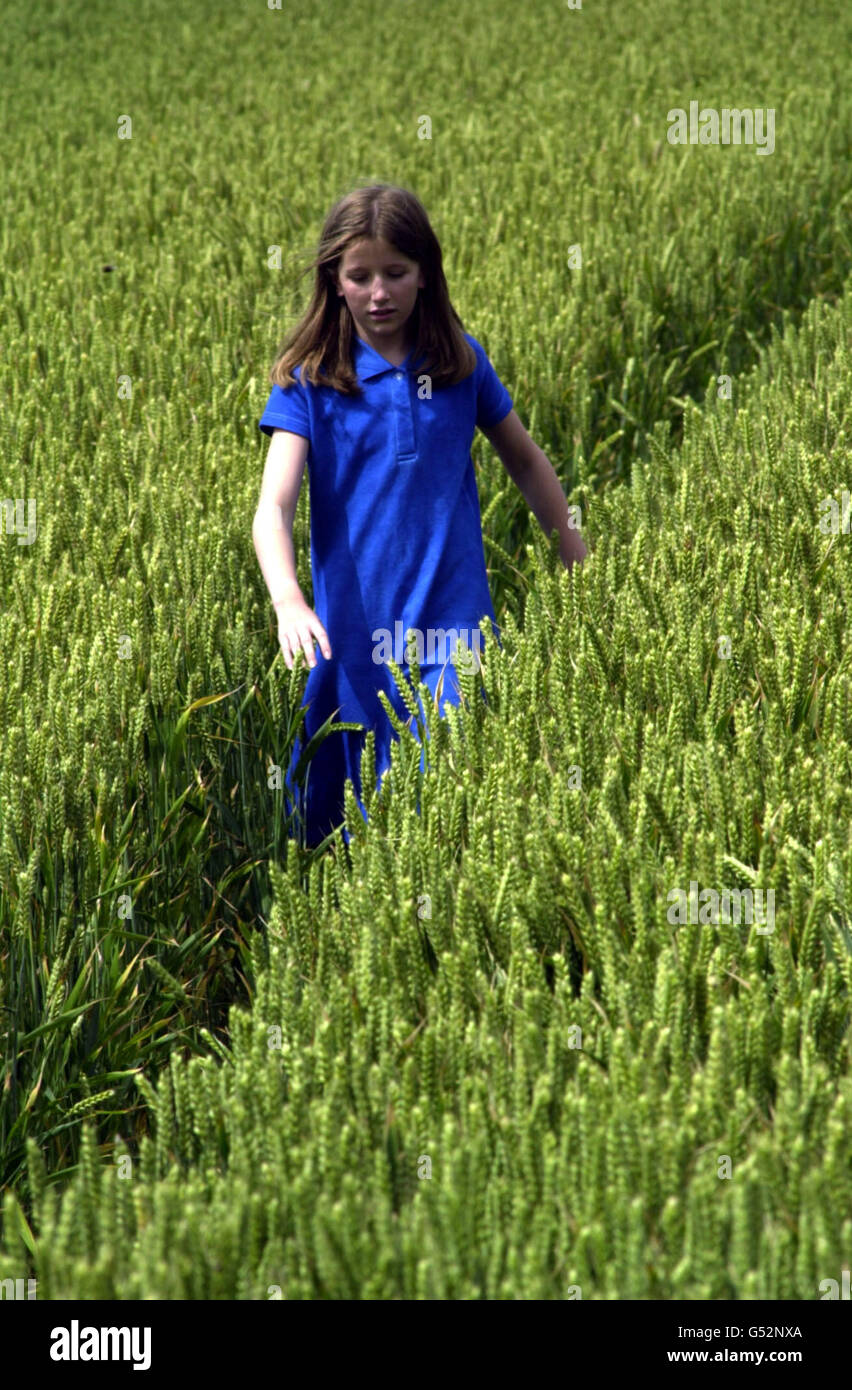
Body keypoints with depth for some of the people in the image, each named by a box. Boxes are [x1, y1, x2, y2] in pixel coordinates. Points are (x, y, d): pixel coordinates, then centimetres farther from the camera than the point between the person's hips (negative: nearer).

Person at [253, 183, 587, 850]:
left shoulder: (463, 364, 4)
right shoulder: (309, 382, -3)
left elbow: (525, 461, 19)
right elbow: (274, 505, -15)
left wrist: (578, 561, 22)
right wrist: (290, 604, -32)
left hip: (454, 620, 1)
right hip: (353, 627, 0)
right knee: (355, 821, 7)